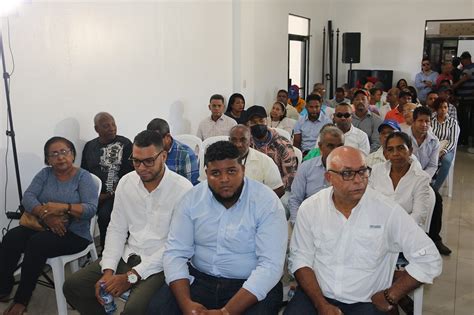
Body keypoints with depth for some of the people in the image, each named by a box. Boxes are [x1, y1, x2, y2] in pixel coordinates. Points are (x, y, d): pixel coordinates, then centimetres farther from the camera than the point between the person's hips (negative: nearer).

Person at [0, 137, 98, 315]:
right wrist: (45, 214, -24)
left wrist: (63, 207, -30)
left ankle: (22, 300, -14)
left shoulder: (83, 177, -5)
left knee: (37, 243, -29)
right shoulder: (45, 174, 8)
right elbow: (27, 197, -6)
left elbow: (91, 208, -17)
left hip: (74, 234, -5)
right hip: (43, 226, 5)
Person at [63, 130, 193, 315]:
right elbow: (116, 229, 7)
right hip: (128, 256, 6)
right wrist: (108, 271, -8)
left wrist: (131, 276, -18)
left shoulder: (183, 189, -16)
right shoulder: (126, 182, 2)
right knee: (73, 286, -3)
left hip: (160, 264, -5)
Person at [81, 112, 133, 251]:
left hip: (114, 194, -4)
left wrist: (109, 195, -10)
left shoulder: (125, 144, 1)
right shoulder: (89, 146, 15)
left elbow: (129, 174, -4)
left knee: (104, 215, -31)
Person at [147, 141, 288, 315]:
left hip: (252, 284, -2)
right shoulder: (192, 198, -3)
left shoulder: (267, 202, -14)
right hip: (199, 279, 3)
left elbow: (270, 265, -20)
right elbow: (175, 252, -4)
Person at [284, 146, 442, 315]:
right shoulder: (309, 208, -5)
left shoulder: (388, 211, -11)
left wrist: (390, 297, -6)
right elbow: (300, 258, 0)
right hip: (316, 295, 0)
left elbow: (429, 259, -8)